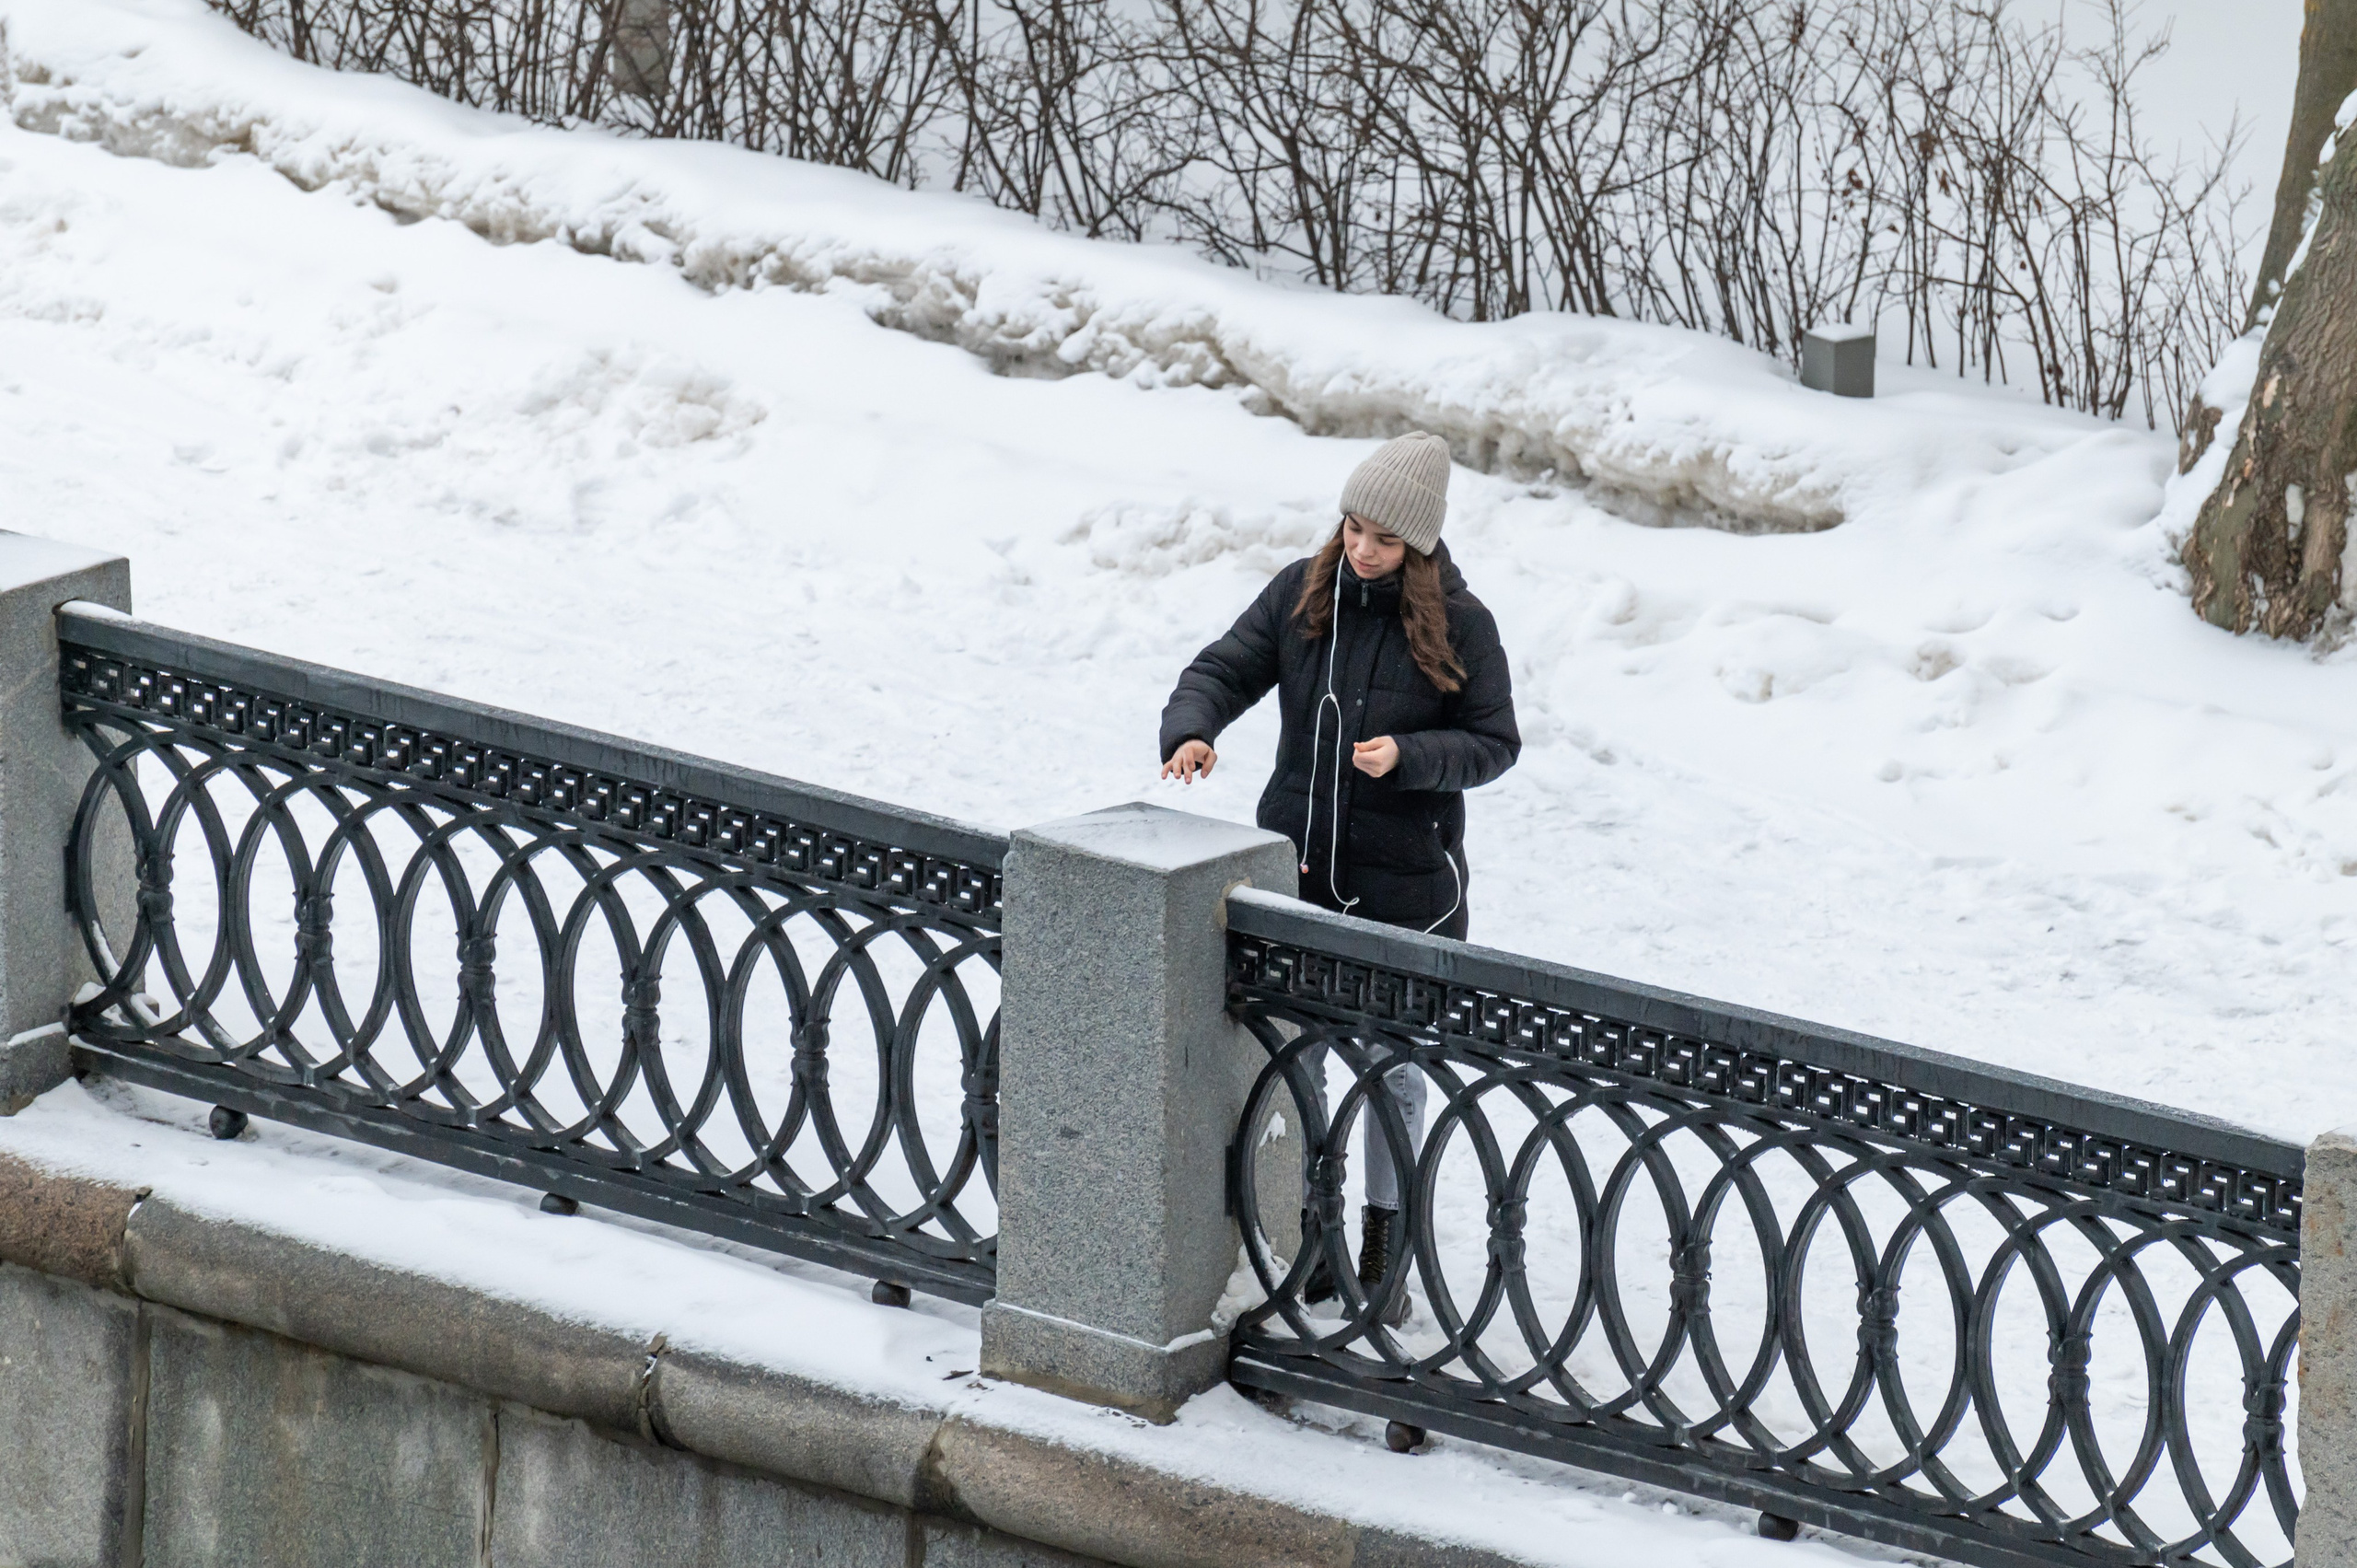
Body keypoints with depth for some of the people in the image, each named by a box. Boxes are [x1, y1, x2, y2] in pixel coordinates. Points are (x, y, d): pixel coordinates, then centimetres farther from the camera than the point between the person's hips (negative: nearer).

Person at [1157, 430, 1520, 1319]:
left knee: (1393, 1071, 10)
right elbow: (1225, 670, -2)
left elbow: (1494, 743, -5)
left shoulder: (1457, 625, -10)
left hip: (1404, 886, -3)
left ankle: (1384, 1252, 23)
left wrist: (1408, 757, -22)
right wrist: (1192, 730, -23)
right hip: (1298, 870, 3)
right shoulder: (1303, 594, -3)